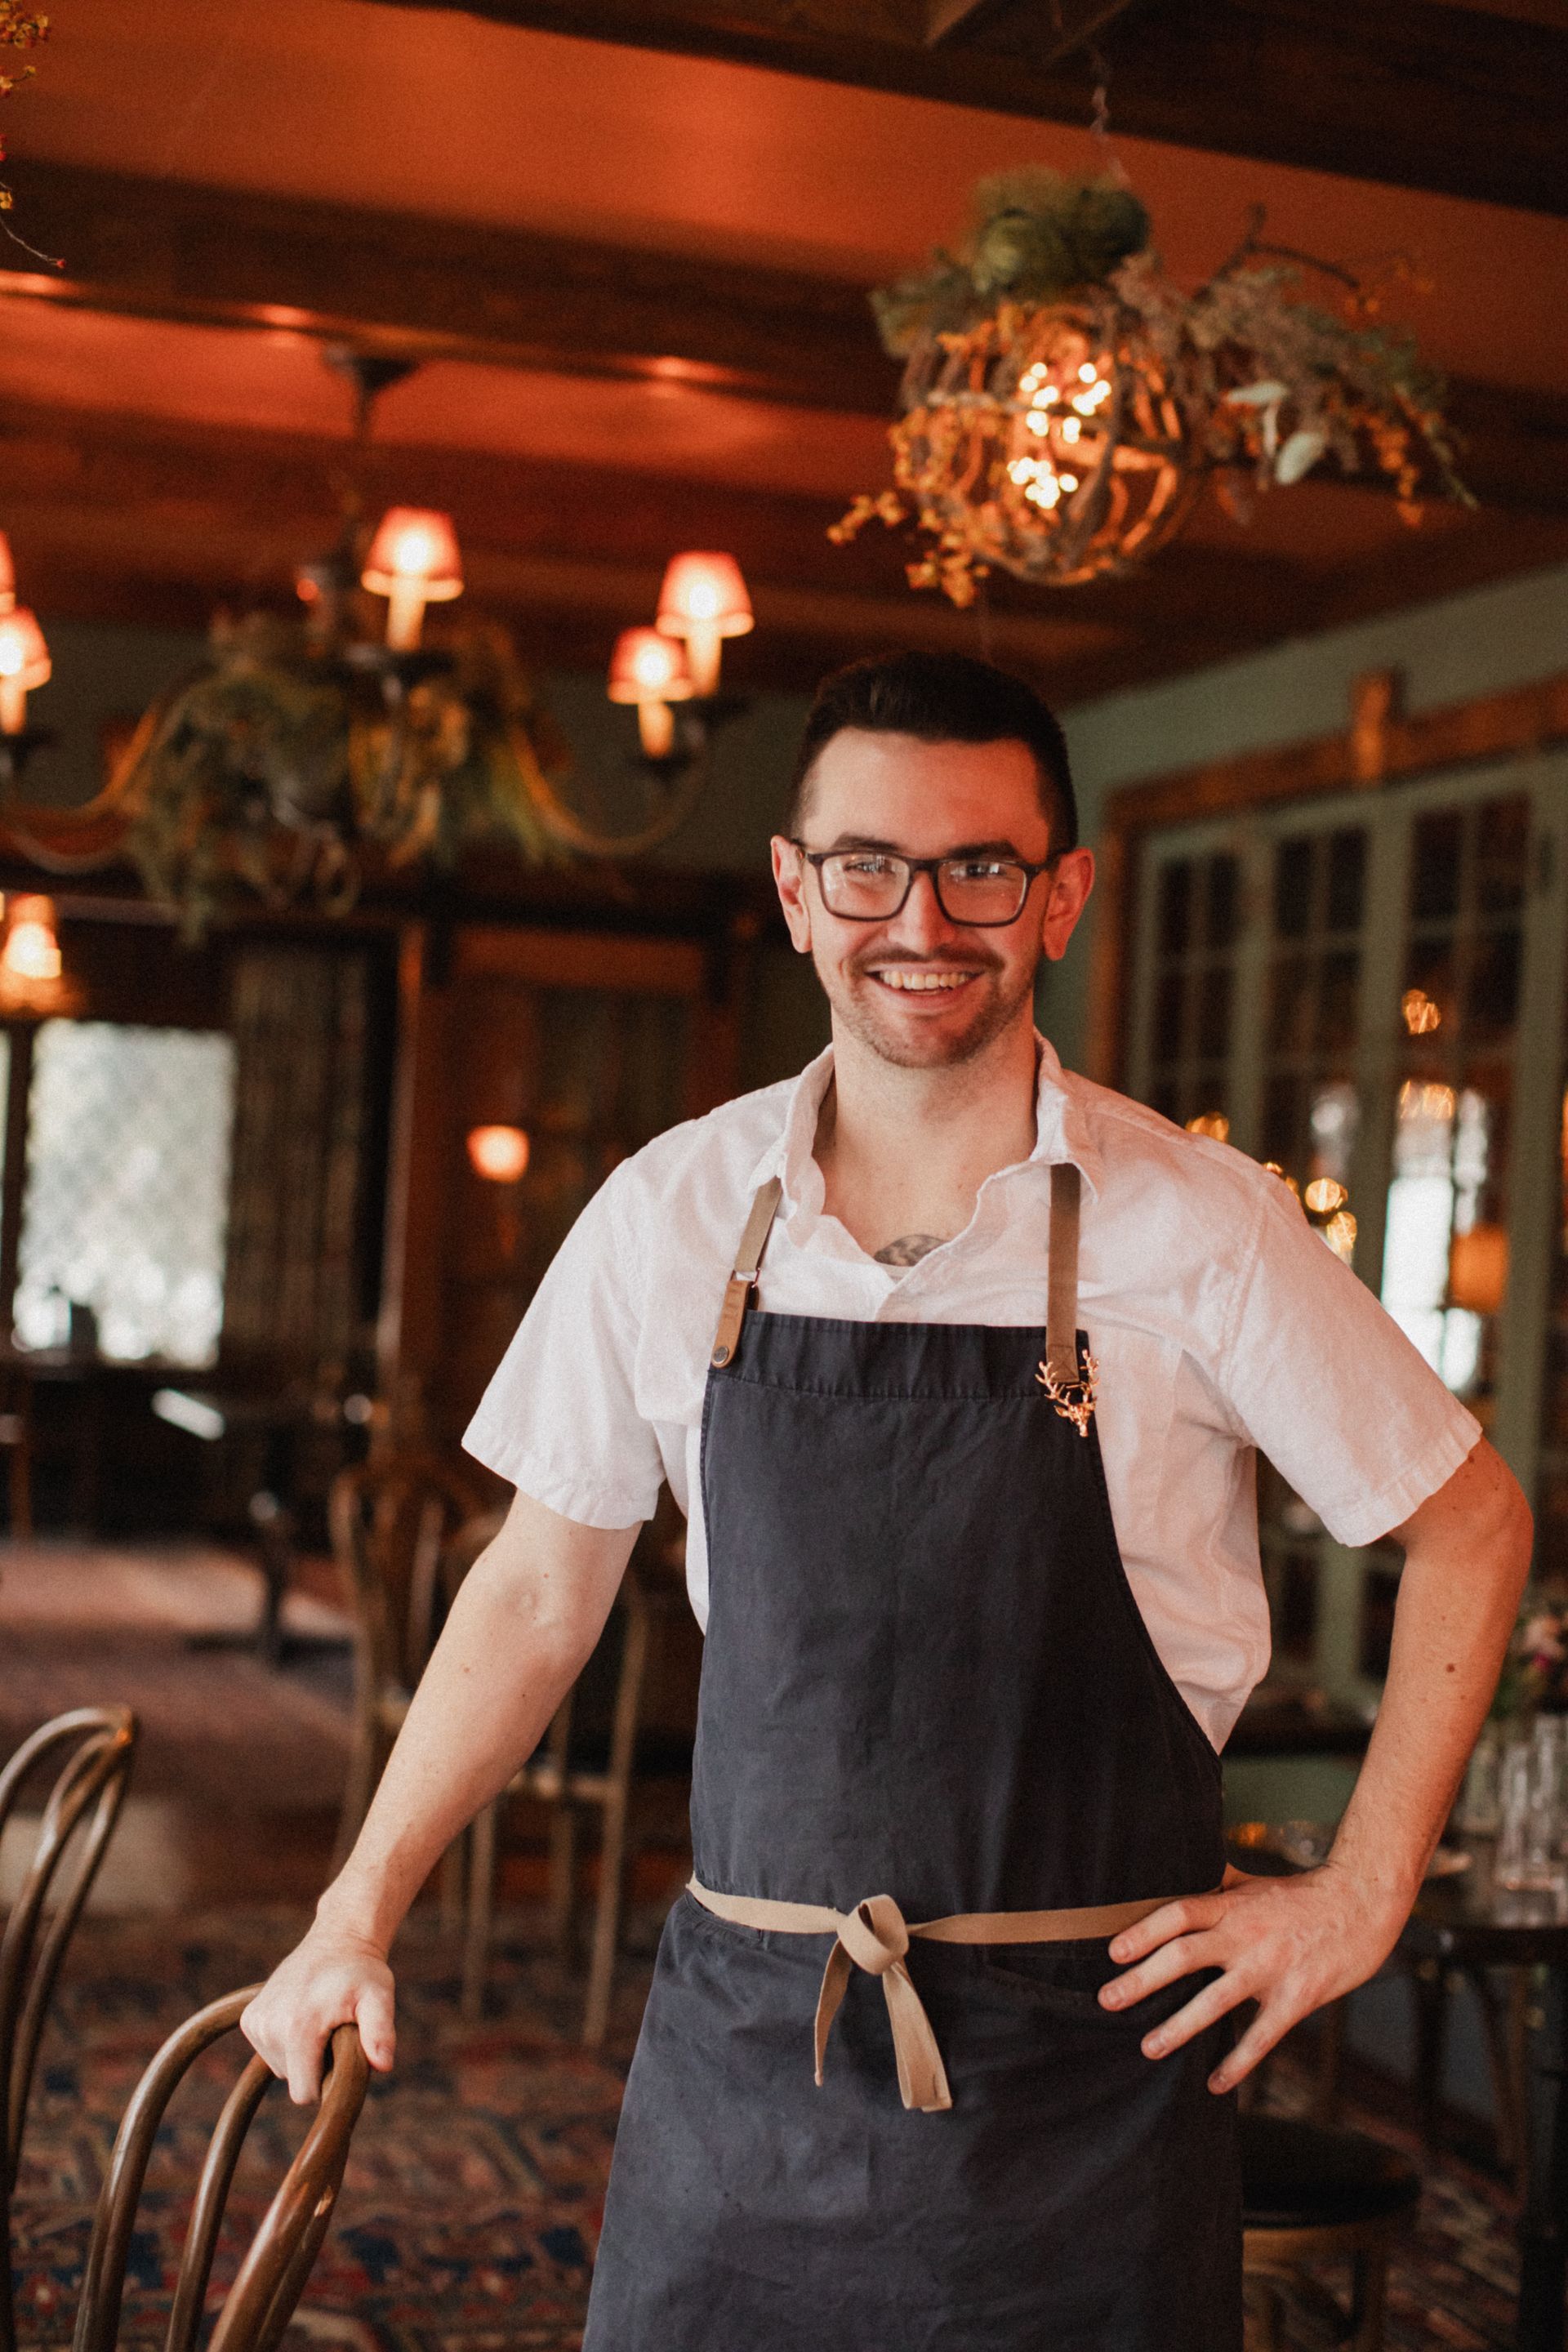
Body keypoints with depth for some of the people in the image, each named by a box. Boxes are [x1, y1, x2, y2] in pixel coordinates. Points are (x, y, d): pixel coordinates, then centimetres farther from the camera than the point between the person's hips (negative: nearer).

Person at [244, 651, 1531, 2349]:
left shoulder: (1198, 1230, -9)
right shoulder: (671, 1215, -1)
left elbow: (1470, 1523, 3)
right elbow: (538, 1594, 9)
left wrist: (1363, 1895, -2)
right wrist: (355, 1918, 9)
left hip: (1087, 2068, -2)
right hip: (742, 2040, 2)